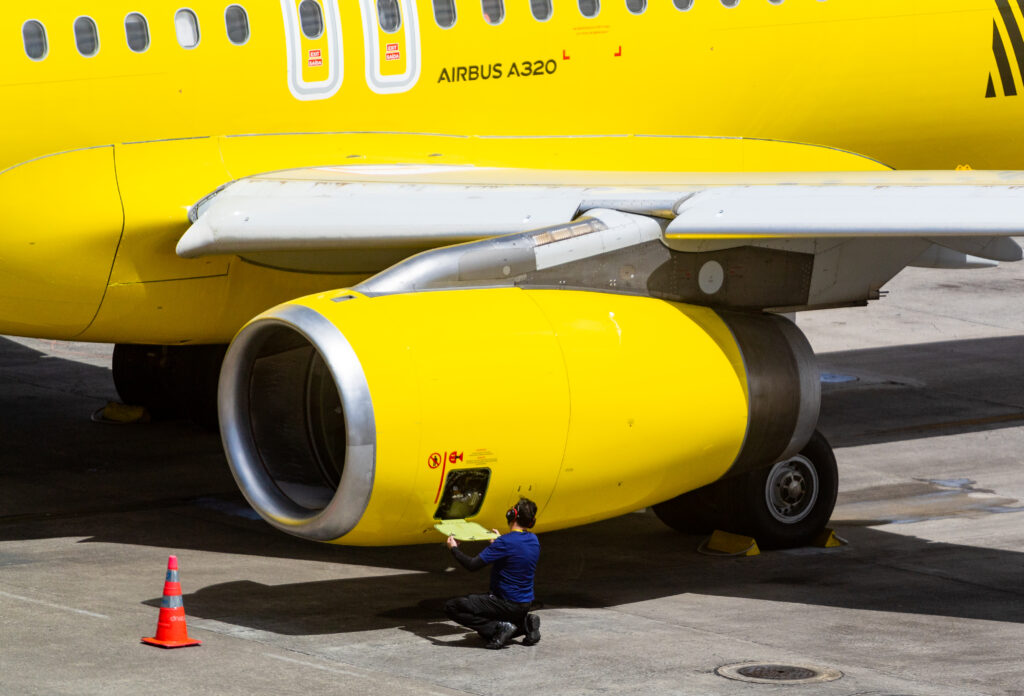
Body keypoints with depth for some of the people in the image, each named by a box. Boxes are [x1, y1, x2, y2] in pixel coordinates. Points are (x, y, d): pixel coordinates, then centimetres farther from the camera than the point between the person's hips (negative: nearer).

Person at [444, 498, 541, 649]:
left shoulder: (506, 542, -22)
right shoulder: (533, 540, 2)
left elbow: (473, 565, -20)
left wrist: (454, 549, -4)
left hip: (507, 605, -8)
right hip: (525, 605, 8)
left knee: (452, 607, -10)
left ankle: (500, 627, -14)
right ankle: (525, 623, 8)